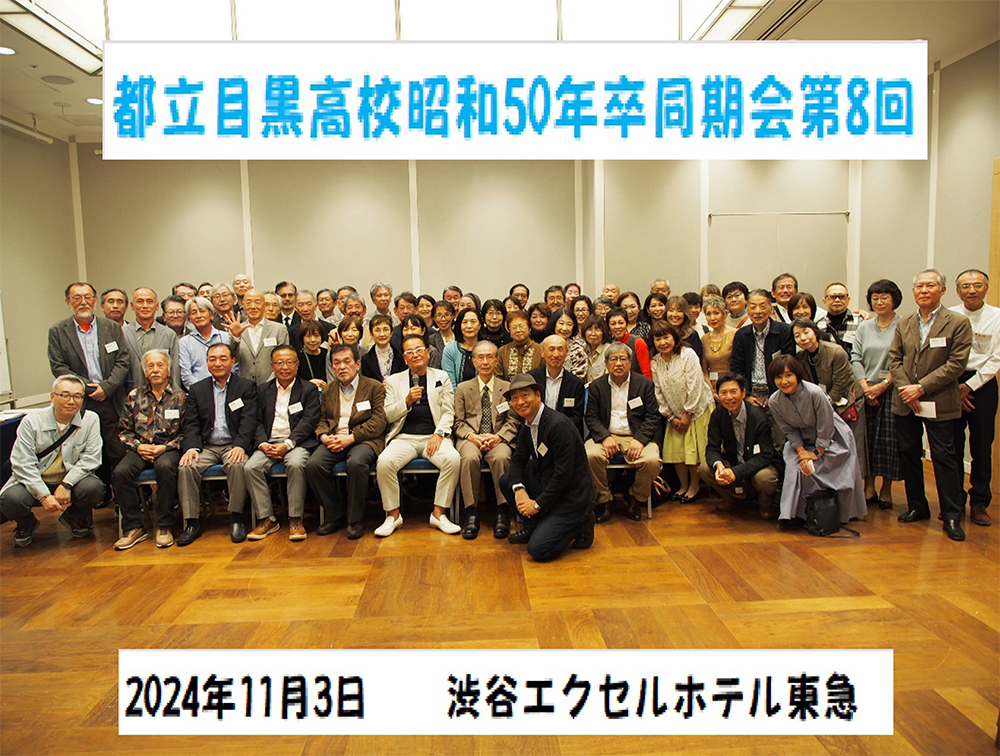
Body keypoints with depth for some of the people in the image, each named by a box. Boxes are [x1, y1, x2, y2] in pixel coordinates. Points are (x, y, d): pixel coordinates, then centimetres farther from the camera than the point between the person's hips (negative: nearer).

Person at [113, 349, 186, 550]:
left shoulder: (180, 397, 5)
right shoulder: (134, 396, 13)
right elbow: (124, 430, 13)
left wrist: (165, 447, -12)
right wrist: (137, 446, -5)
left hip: (168, 449, -3)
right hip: (140, 449, 3)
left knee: (165, 467, -36)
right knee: (120, 472, -27)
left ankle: (163, 527, -24)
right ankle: (133, 527, -15)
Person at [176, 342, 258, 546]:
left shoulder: (246, 387, 7)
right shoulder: (197, 389, 15)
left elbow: (249, 421, -4)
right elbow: (191, 424, 7)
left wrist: (240, 445, -21)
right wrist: (192, 447, -13)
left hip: (233, 445, -3)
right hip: (206, 446, 3)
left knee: (237, 464, -34)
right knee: (186, 467, -26)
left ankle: (236, 519, -21)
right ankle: (192, 522, -15)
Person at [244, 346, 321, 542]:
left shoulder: (309, 390, 8)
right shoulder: (263, 390, 18)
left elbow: (309, 422, -4)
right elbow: (257, 422, 10)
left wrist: (287, 444, -17)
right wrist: (263, 444, -11)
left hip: (296, 442, -3)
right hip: (268, 443, 3)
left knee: (296, 464, -34)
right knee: (250, 467, -24)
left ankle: (295, 519, -21)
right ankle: (266, 519, -11)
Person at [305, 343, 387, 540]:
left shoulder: (374, 387, 5)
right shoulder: (328, 390, 21)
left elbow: (378, 423, -5)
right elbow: (322, 420, 18)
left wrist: (350, 438, -14)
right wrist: (324, 436, -6)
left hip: (363, 440, -4)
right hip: (334, 440, 4)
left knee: (356, 463, -37)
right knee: (313, 464, -25)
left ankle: (354, 520, -17)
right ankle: (334, 516, -5)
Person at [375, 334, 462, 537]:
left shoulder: (441, 377, 15)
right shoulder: (394, 381, 16)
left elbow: (448, 412, 8)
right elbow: (388, 415, 9)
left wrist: (439, 434, -9)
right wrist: (407, 401, -8)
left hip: (434, 436, 0)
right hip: (404, 437, 1)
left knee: (453, 458, -31)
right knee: (384, 461, -29)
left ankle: (439, 513, -17)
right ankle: (393, 515, -11)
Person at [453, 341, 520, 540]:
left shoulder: (507, 387, 15)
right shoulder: (463, 388, 15)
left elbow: (514, 421, 8)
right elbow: (458, 422, 9)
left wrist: (498, 436, -12)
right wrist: (472, 436, -11)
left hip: (498, 439, 0)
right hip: (470, 438, 0)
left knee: (501, 457, -35)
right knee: (469, 458, -35)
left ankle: (503, 512, -25)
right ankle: (471, 512, -25)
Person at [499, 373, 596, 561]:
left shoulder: (558, 425, -24)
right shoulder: (527, 425, 5)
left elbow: (564, 473, -24)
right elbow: (518, 459, 8)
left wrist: (538, 504, -16)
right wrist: (519, 489, -12)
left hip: (571, 496, -9)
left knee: (538, 550, -18)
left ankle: (579, 525, 5)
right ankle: (534, 525, 12)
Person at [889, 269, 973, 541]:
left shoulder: (958, 323, -4)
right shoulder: (904, 324, 11)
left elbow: (956, 364, -11)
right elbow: (894, 359, 6)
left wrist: (921, 387, -16)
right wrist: (906, 390, -9)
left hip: (939, 404, -4)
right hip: (905, 403, 5)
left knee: (944, 457, -2)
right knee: (909, 455, 10)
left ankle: (952, 516, 8)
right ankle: (917, 506, 24)